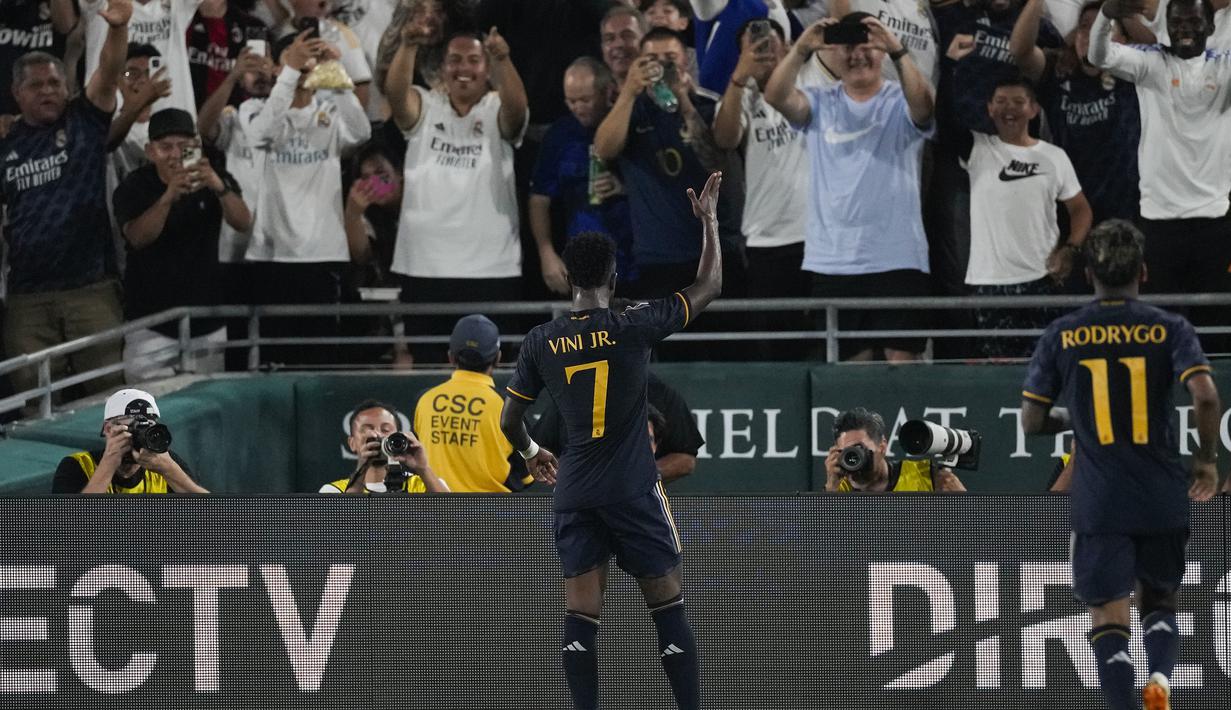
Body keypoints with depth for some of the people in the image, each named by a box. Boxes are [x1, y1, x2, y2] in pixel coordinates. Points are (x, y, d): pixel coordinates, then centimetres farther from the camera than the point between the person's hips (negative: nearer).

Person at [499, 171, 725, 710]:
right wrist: (709, 223, 15)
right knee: (669, 608, 4)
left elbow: (509, 419, 10)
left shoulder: (541, 343, 0)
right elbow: (709, 288, 3)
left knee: (580, 618, 1)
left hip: (575, 493, 3)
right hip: (634, 491, -3)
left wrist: (530, 453, 31)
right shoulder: (632, 328, -9)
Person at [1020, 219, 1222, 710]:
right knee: (1161, 602, 19)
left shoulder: (1062, 335, 1)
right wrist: (1207, 458, 1)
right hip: (1164, 499, 1)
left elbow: (1032, 421, 3)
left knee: (1109, 618, 2)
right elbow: (1205, 396, -15)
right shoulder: (1169, 329, -2)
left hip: (1098, 503, -1)